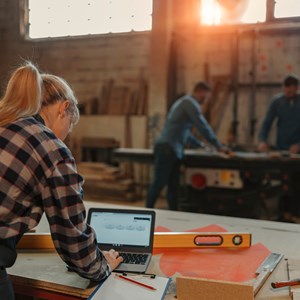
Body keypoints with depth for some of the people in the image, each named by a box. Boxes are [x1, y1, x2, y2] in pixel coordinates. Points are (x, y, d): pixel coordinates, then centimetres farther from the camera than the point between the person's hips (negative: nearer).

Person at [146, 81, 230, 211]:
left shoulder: (183, 102, 25)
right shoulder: (190, 103, -7)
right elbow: (203, 126, -12)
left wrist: (199, 144, 35)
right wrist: (219, 146, -5)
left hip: (173, 150, 10)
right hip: (167, 148, -10)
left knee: (173, 186, 8)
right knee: (159, 183, -5)